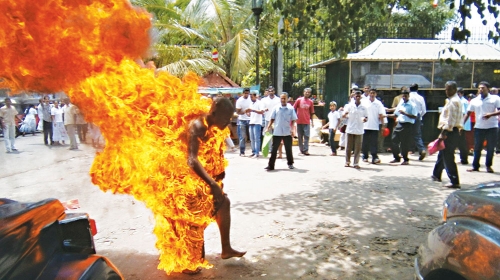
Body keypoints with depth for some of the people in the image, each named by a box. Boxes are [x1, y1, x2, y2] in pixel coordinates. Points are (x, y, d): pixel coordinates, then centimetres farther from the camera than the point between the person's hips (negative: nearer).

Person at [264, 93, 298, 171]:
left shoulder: (291, 109, -1)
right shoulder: (276, 108, 2)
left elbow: (293, 120, 0)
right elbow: (272, 119, 6)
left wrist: (292, 129, -11)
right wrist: (268, 127, -1)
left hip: (287, 133, 0)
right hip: (277, 132, 1)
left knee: (288, 149, 12)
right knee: (274, 149, 1)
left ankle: (290, 163, 30)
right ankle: (271, 165, 4)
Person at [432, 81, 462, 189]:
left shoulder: (453, 101, -14)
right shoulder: (454, 100, 19)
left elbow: (450, 119, -21)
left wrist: (444, 132, -23)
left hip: (450, 131, -11)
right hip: (452, 131, 11)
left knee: (448, 157, -9)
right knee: (442, 154, 22)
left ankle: (455, 182, -7)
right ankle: (436, 175, 37)